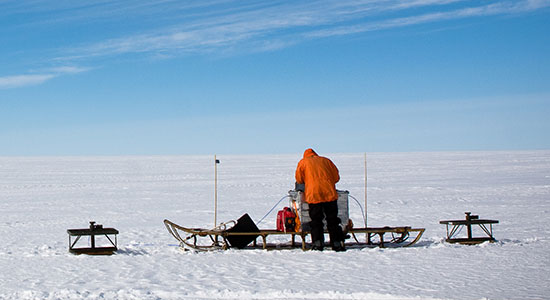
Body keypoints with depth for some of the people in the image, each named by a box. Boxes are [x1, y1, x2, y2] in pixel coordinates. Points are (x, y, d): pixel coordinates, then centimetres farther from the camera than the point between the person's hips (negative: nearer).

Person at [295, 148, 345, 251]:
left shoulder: (303, 162, 13)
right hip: (330, 194, 2)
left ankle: (318, 244, -8)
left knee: (316, 221, 3)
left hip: (313, 195, -2)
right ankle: (337, 244, 5)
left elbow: (299, 179, 10)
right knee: (332, 220, 8)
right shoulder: (326, 160, 19)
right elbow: (336, 177, 18)